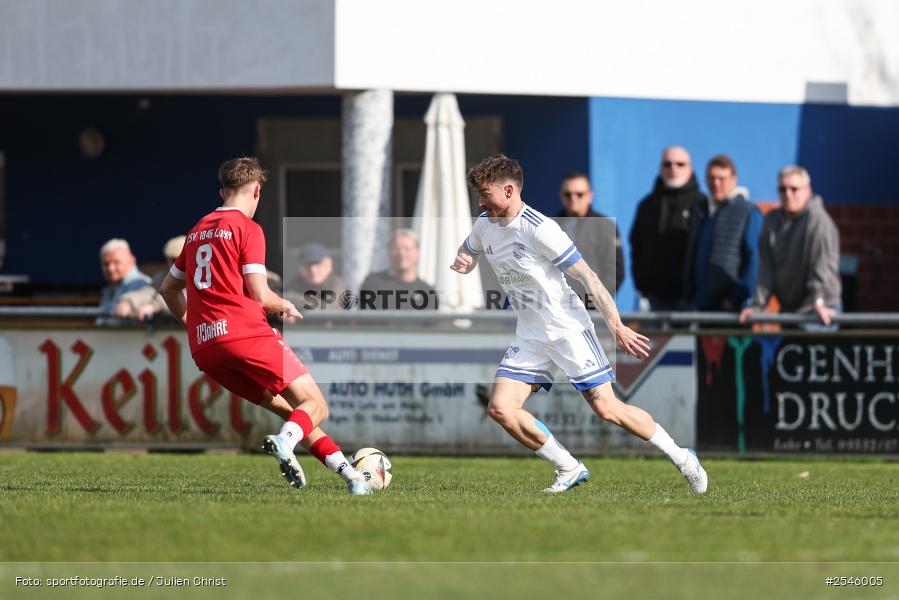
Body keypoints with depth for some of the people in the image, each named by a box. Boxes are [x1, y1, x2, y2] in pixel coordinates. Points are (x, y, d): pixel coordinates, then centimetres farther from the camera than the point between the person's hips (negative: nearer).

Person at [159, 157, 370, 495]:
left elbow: (168, 289, 30)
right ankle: (286, 441, -37)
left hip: (204, 351, 7)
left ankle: (348, 473, 5)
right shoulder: (247, 228, -1)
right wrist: (286, 307, 13)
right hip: (247, 334, -7)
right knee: (315, 406, -5)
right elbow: (259, 295, -7)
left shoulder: (197, 232, 22)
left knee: (287, 410, 13)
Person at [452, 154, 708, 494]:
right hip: (530, 336, 7)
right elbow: (465, 257, 23)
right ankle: (569, 470, 4)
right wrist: (463, 265, -4)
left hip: (568, 330, -7)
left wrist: (617, 328, -19)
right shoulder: (484, 226, 3)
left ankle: (682, 458, 8)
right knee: (500, 408, -9)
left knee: (606, 408, -10)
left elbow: (588, 278, -18)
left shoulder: (539, 230, -20)